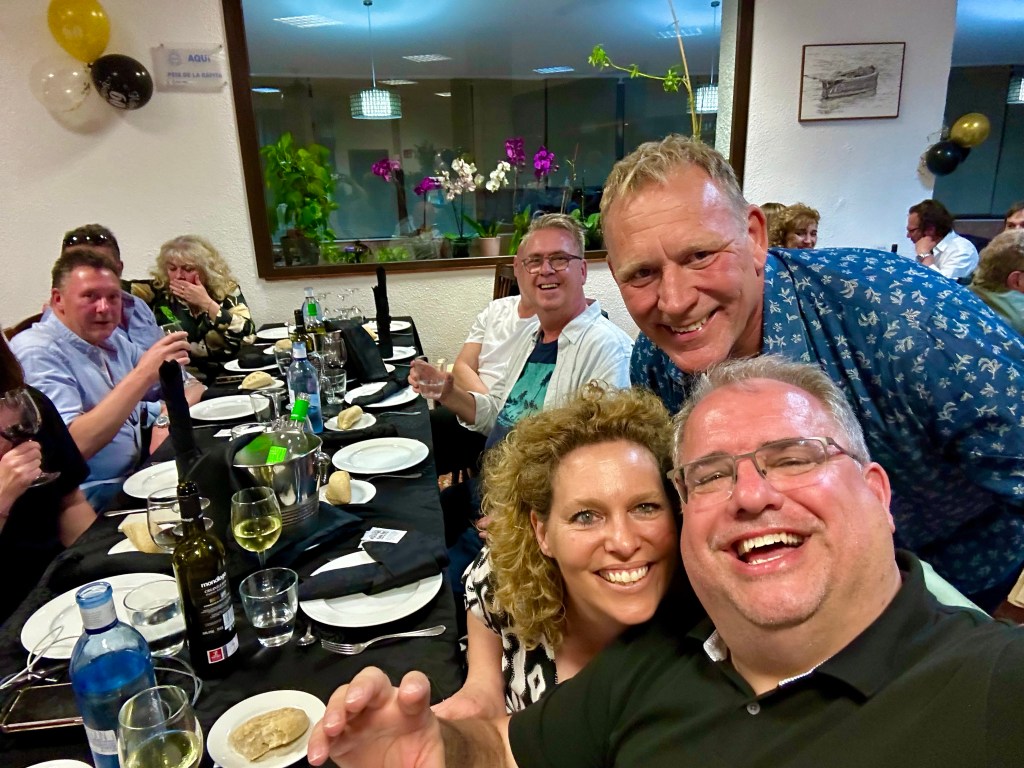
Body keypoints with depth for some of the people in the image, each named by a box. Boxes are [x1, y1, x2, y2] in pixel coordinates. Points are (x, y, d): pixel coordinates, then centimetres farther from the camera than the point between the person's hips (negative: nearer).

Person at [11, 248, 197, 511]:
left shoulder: (112, 338, 8)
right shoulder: (36, 352, -15)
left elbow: (189, 386, 11)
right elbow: (72, 446, -28)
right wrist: (143, 374, -31)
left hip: (140, 475, 8)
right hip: (90, 506, -8)